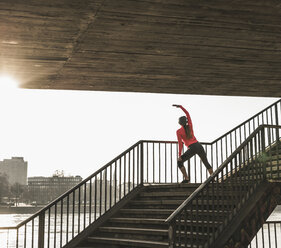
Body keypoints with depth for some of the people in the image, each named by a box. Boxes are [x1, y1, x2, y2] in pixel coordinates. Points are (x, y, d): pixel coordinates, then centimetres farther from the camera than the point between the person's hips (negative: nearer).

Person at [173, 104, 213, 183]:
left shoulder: (179, 131, -1)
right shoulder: (190, 126, 10)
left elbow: (180, 144, -6)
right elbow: (187, 113, 22)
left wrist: (179, 155, -2)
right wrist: (180, 106, 23)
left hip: (192, 148, -5)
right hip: (199, 146, 5)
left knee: (179, 162, 9)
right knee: (206, 163, 20)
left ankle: (186, 178, -3)